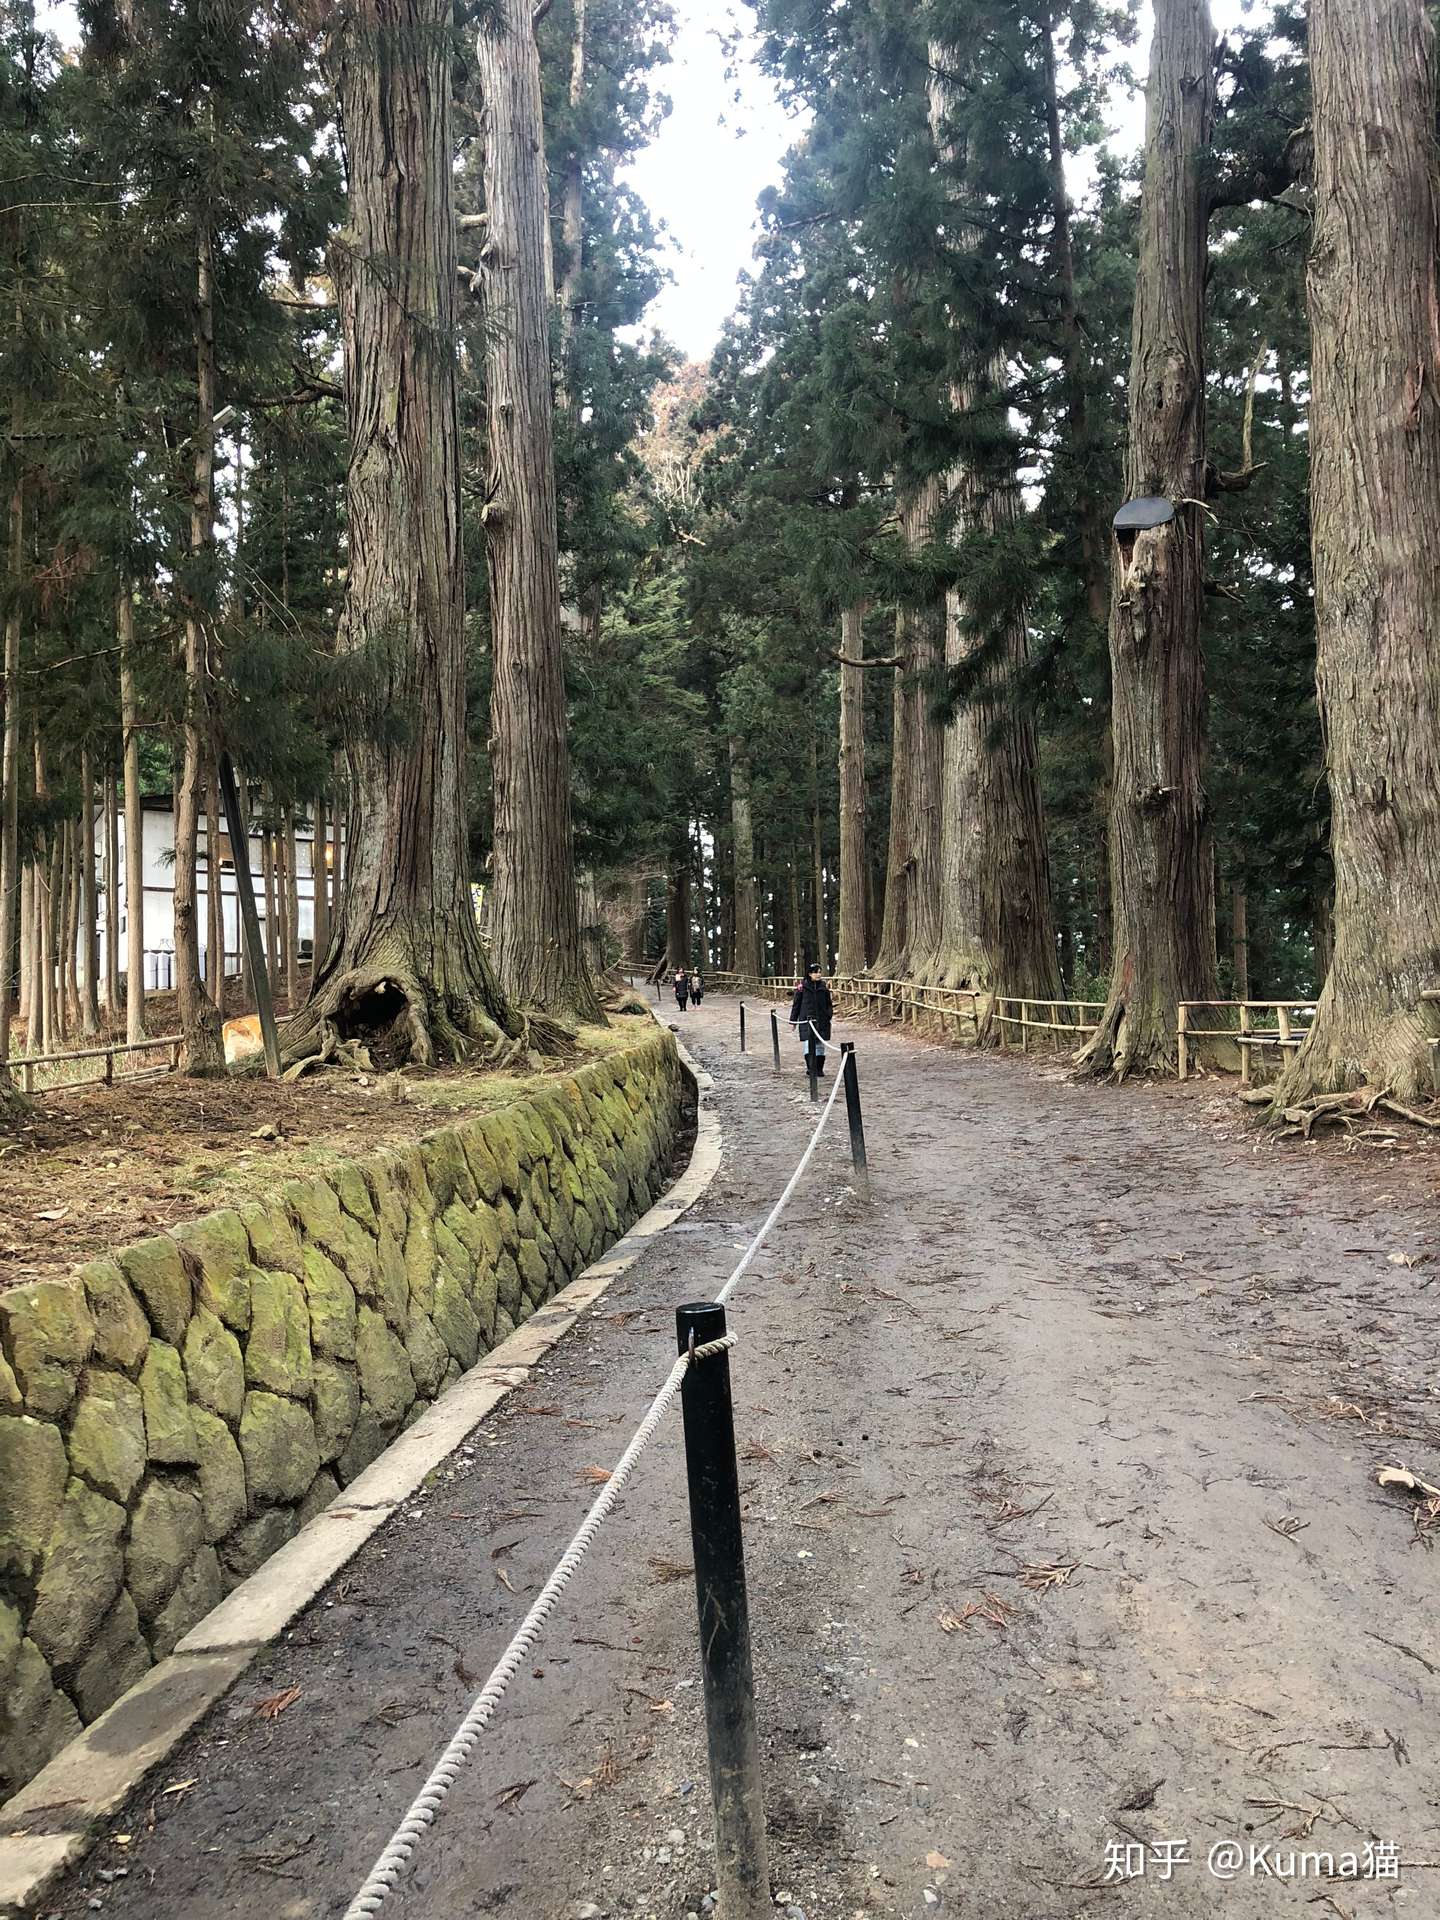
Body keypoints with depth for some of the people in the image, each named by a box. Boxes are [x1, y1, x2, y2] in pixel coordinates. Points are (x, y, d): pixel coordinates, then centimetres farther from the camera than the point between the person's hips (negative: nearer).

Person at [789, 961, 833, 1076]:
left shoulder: (823, 986, 7)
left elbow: (828, 1003, 16)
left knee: (820, 1044, 7)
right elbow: (796, 1004, 3)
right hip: (806, 1020, -3)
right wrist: (793, 1020, 4)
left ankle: (819, 1069, 16)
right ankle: (810, 1067, -13)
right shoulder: (802, 987, -2)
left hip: (821, 1020, 3)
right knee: (808, 1042, -14)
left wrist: (830, 1013, -1)